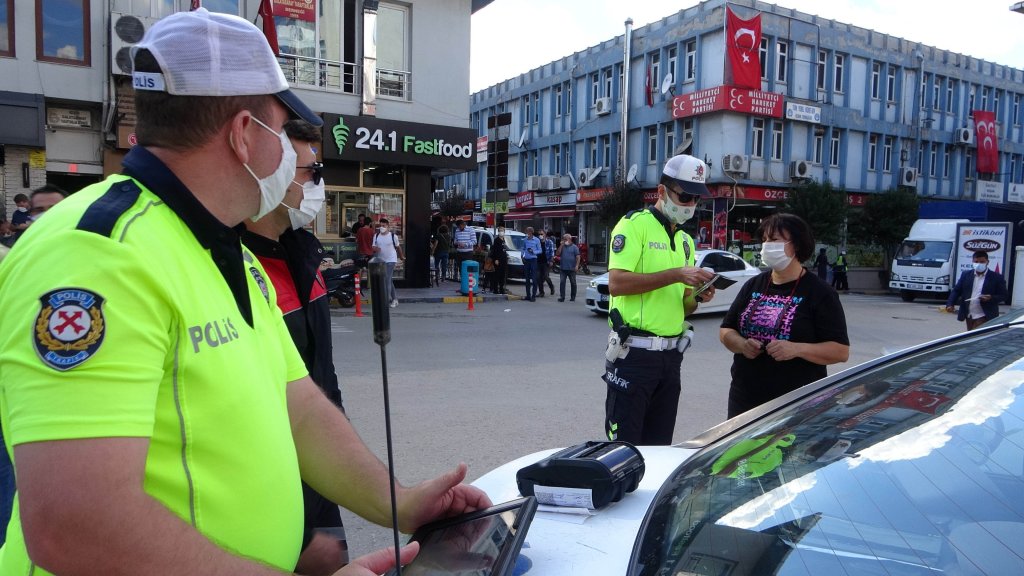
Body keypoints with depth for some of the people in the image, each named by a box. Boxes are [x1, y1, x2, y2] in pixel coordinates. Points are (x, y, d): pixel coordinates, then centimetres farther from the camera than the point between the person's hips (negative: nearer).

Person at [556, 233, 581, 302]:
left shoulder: (574, 247, 0)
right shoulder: (562, 246, 11)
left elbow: (578, 257, -4)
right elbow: (558, 253, -2)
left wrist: (577, 266, -14)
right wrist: (561, 245, -5)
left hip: (571, 268, -2)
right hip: (563, 268, 2)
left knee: (573, 283, 7)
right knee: (562, 282, -6)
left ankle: (573, 297, 17)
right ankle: (562, 297, -5)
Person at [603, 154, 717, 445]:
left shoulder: (686, 241, 17)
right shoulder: (634, 224, -6)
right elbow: (617, 283, -19)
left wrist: (697, 296, -3)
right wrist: (676, 274, -20)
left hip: (671, 354, 7)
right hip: (633, 353, -7)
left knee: (659, 444, 14)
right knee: (624, 444, -1)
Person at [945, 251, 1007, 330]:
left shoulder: (996, 277, -3)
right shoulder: (966, 274, 7)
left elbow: (1003, 296, -1)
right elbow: (956, 290, 7)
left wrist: (991, 298, -21)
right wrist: (950, 304, -8)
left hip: (984, 317, -5)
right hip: (969, 316, 5)